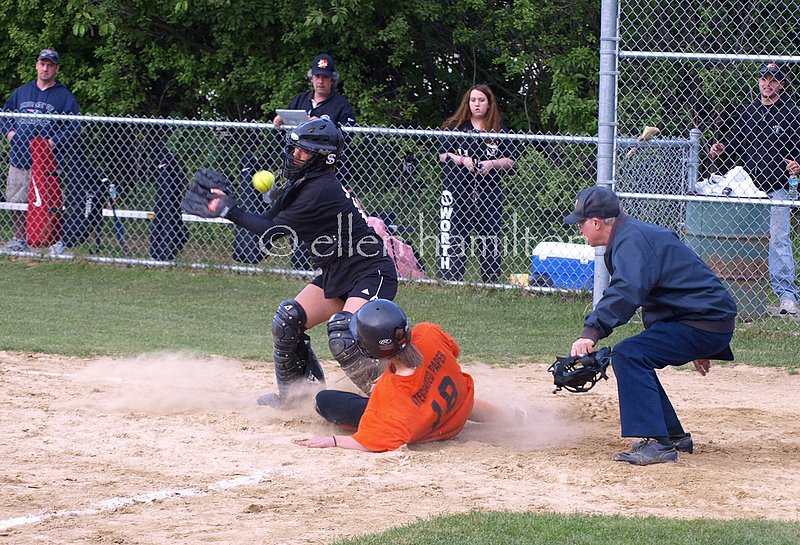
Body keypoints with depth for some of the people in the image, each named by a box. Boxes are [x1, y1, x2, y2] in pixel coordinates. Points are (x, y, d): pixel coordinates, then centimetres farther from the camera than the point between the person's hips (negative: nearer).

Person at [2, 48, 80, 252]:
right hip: (19, 158, 5)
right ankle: (18, 238, 20)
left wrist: (55, 142, -14)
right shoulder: (21, 92, 17)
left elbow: (73, 128, -3)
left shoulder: (65, 97, 3)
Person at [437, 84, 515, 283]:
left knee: (490, 237, -1)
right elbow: (443, 155, 7)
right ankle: (450, 278, 1)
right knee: (454, 237, -5)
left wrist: (492, 164, -10)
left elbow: (509, 161, 9)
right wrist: (462, 160, -10)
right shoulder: (456, 127, 6)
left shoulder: (498, 130, 8)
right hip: (457, 189, -1)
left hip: (489, 192, 1)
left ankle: (491, 280, 5)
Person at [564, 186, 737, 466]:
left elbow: (626, 291, -33)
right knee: (634, 359, 20)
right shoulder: (638, 233, 20)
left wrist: (591, 332, -42)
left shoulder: (631, 239, -14)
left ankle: (658, 444, -25)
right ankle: (674, 436, 25)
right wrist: (695, 347, 35)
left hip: (706, 323, -11)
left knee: (629, 355, -20)